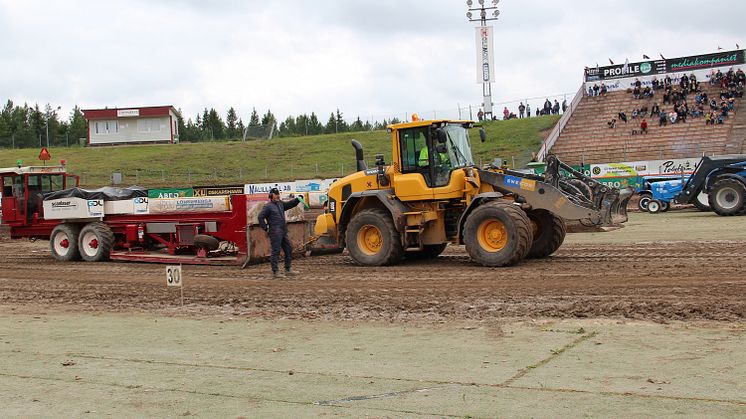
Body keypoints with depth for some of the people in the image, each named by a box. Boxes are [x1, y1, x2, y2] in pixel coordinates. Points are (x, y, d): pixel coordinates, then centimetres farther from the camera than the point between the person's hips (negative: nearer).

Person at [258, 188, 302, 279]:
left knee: (289, 248, 11)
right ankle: (275, 272, -2)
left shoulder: (281, 204, 16)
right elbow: (261, 217, -10)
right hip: (275, 233, -8)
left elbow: (290, 204, 18)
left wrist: (298, 199, 0)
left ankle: (288, 269, 21)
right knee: (276, 251, -6)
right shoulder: (268, 206, -7)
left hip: (283, 232, 8)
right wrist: (266, 228, -11)